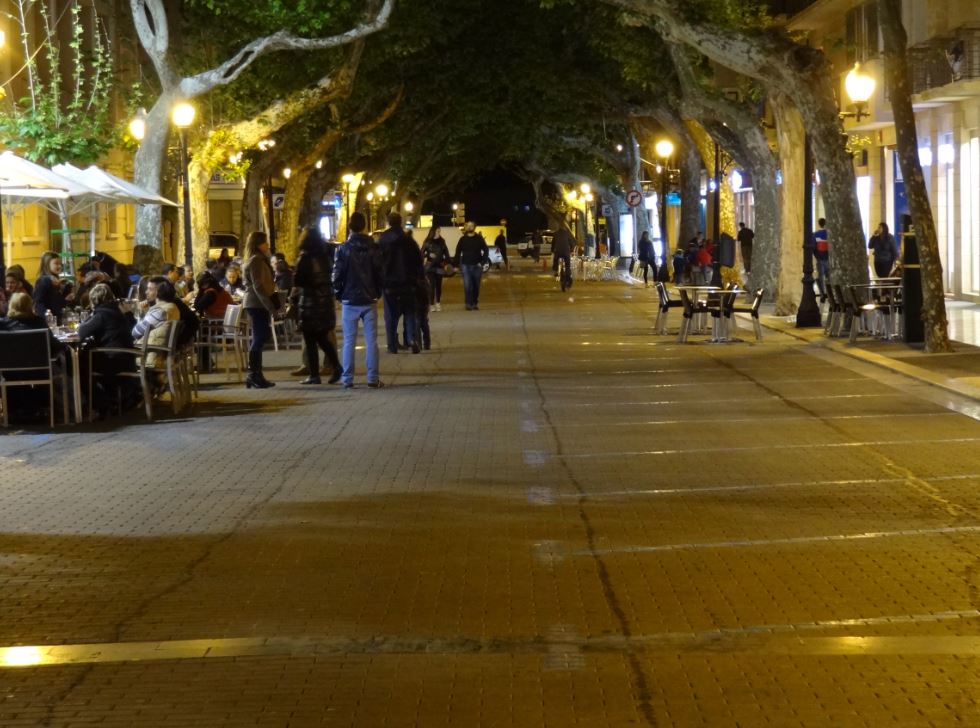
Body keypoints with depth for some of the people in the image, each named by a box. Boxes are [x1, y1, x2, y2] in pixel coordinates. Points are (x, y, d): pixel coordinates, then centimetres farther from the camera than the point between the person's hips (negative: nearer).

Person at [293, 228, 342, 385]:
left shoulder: (306, 257, -13)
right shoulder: (327, 255, 4)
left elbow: (298, 280, -13)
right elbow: (332, 276, 11)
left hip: (310, 302, -6)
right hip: (326, 301, 6)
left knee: (310, 341, 1)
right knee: (323, 338, 17)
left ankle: (314, 375, 0)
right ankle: (336, 367, 3)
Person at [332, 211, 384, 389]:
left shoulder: (343, 249, -8)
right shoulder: (374, 248, -2)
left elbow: (337, 275, -7)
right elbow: (380, 273, 1)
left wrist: (339, 294, 8)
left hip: (350, 301, -1)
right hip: (369, 301, 1)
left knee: (349, 341, 4)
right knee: (371, 340, 5)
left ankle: (347, 379, 3)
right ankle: (373, 378, 1)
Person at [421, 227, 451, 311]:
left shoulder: (441, 242, 8)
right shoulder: (427, 242, -2)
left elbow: (446, 253, 10)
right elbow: (422, 253, -1)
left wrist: (446, 263, 0)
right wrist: (429, 255, -18)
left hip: (439, 266, 3)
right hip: (430, 266, -3)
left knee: (438, 285, 7)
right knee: (431, 285, -10)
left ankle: (438, 302, 23)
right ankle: (432, 304, -8)